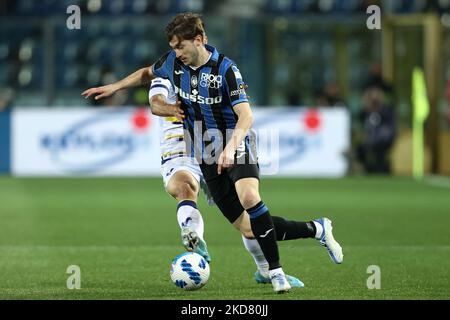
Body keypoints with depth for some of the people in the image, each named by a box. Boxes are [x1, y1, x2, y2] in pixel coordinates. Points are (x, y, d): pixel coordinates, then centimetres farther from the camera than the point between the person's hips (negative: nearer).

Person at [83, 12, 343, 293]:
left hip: (236, 148, -5)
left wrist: (230, 148, -38)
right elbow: (147, 73, 25)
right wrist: (114, 87, 16)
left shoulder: (225, 68, -16)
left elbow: (246, 116, -23)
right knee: (249, 230, -1)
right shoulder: (174, 62, 0)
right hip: (208, 160, 5)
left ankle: (276, 271, -28)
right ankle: (318, 230, 17)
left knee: (249, 197, -36)